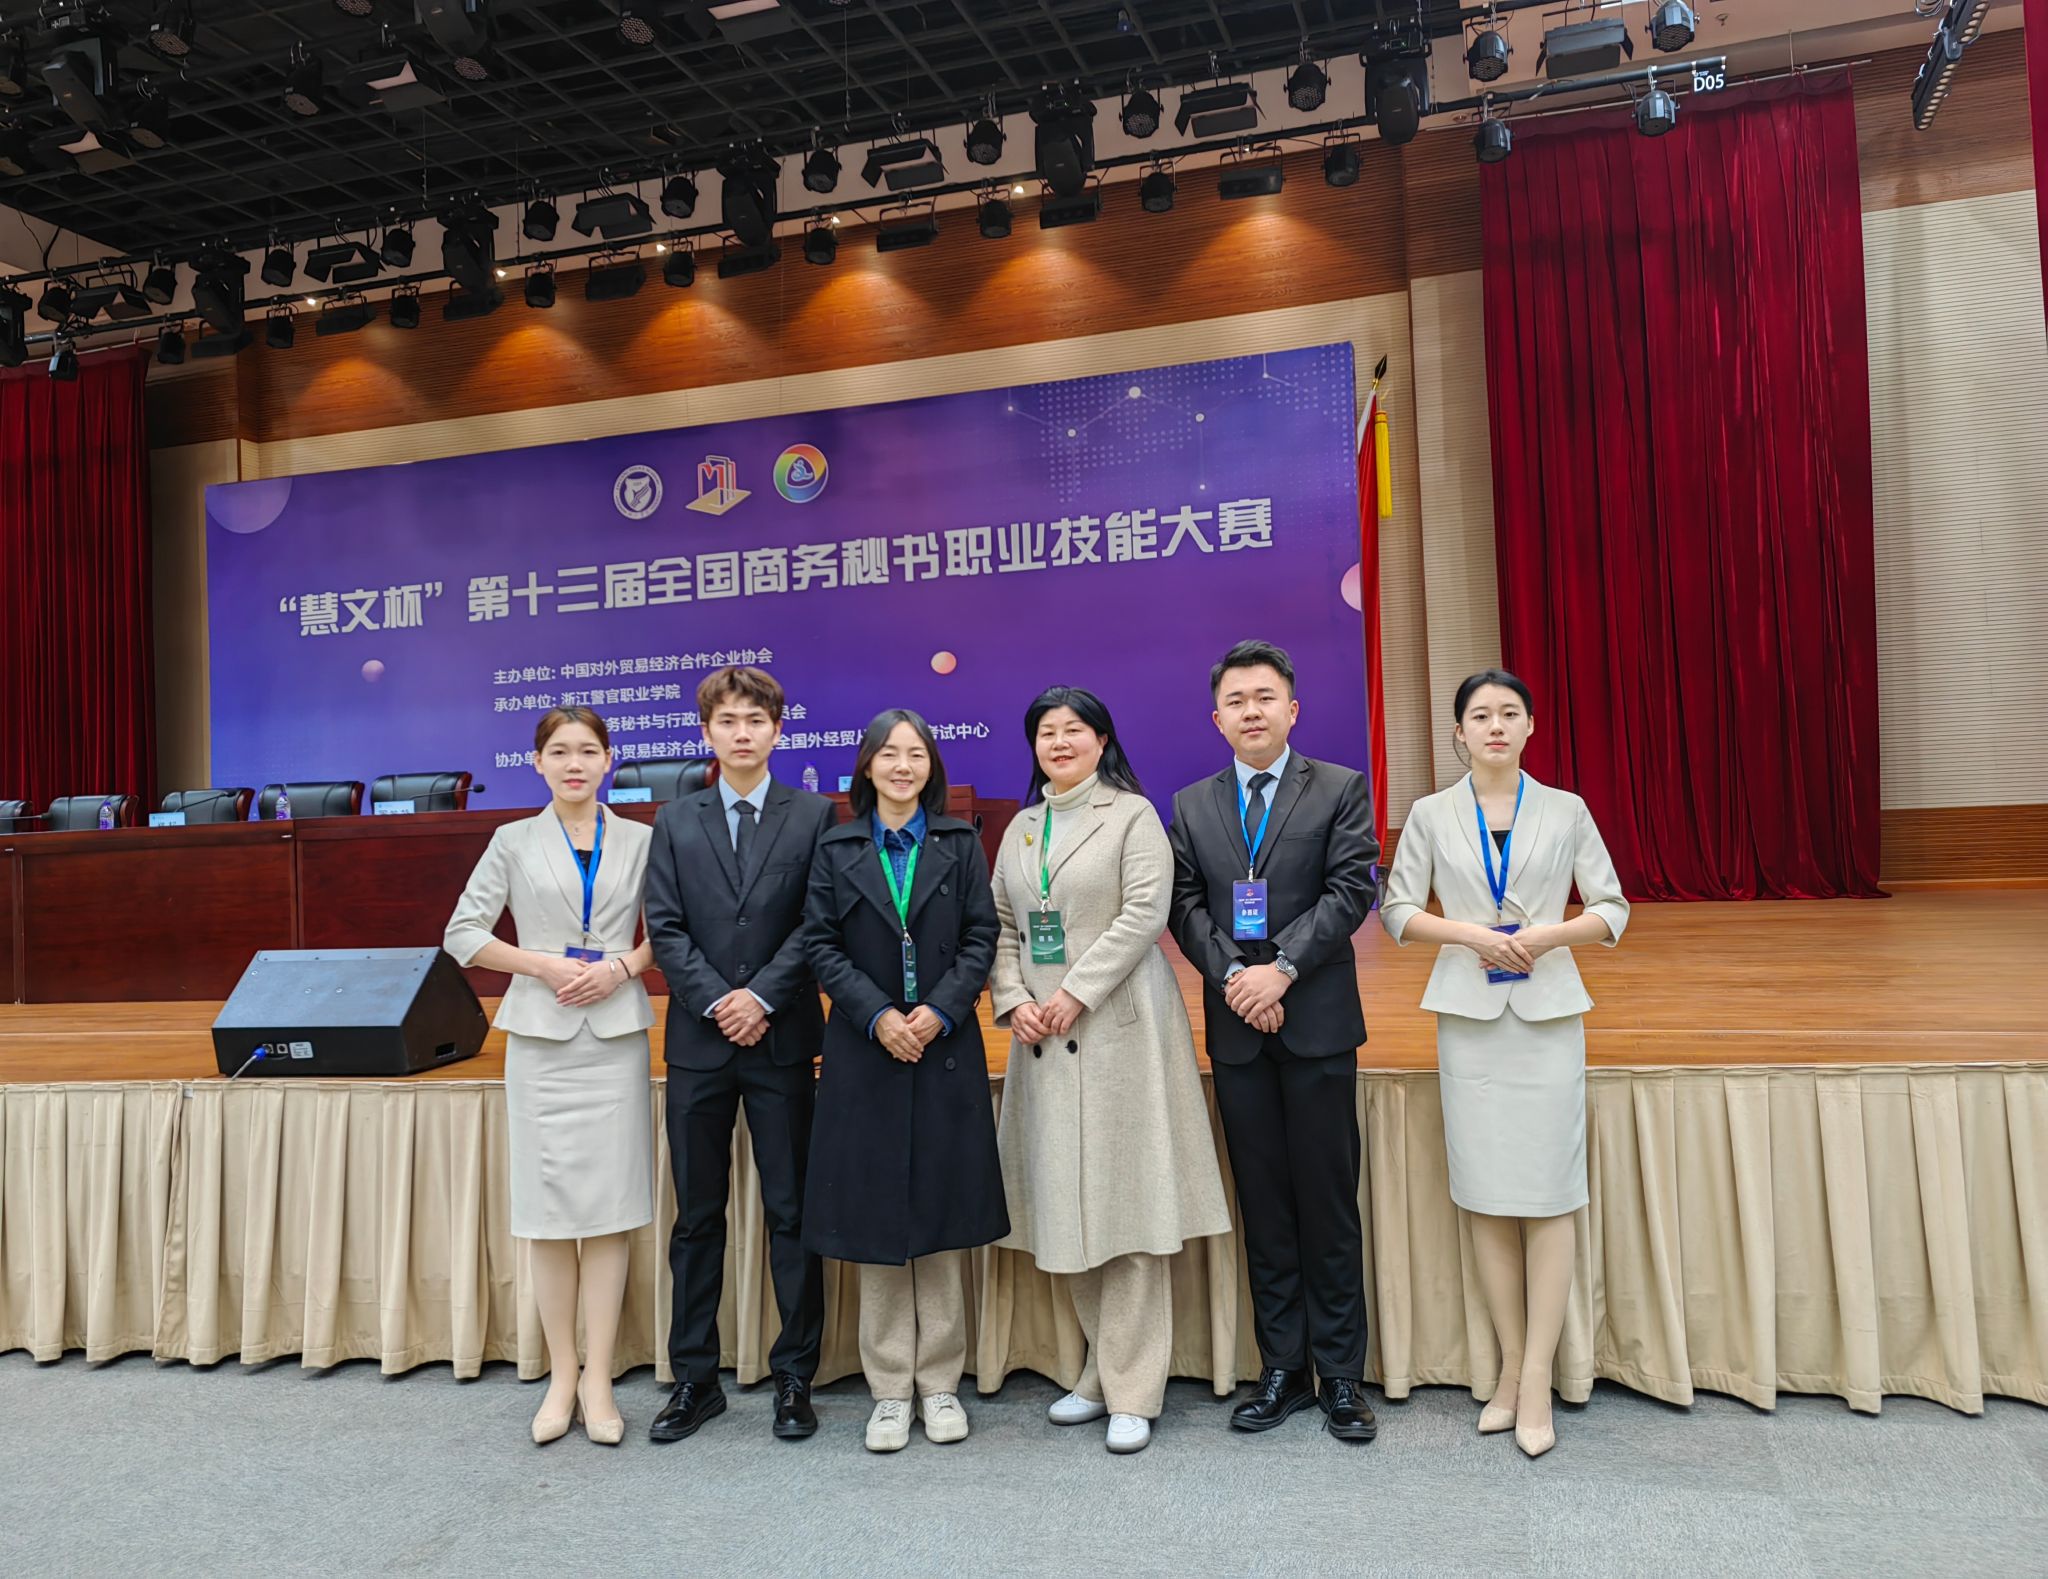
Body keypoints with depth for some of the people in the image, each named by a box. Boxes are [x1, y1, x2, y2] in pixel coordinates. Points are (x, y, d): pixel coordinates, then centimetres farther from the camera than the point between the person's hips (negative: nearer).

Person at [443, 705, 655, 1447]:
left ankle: (598, 1379, 11)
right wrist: (542, 964, -9)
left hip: (615, 1036, 0)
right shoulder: (515, 842, 6)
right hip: (541, 1037, 0)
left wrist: (622, 967, -9)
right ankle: (562, 1377, 16)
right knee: (549, 1211, 3)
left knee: (609, 1209, 1)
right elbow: (462, 934, 5)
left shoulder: (639, 842, 7)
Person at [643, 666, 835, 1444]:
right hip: (698, 1040, 2)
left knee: (792, 1212, 5)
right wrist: (715, 1003, -10)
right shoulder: (675, 821, 9)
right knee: (698, 1217, 10)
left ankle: (795, 1378, 17)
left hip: (783, 1039, -2)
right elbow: (664, 928, 2)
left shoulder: (813, 815, 2)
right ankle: (694, 1378, 22)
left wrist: (762, 996, -13)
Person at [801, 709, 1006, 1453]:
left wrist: (939, 1012, -13)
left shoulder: (960, 844, 5)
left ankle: (940, 1383, 18)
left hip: (945, 1048, 0)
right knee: (875, 1217, 4)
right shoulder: (836, 850, 4)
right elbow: (821, 944, -1)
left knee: (943, 1217, 6)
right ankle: (889, 1390, 15)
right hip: (865, 1051, 0)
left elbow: (981, 938, 0)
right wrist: (877, 1015, -13)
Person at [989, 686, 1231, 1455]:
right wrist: (1013, 1001, -2)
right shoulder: (1021, 828, 16)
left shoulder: (1132, 815, -1)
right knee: (1065, 1203, 9)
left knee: (1124, 1199, -3)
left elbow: (1144, 914, -11)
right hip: (1043, 1036, 6)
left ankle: (1132, 1392, 7)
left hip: (1117, 1027, -5)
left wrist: (1075, 995, -16)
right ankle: (1102, 1372, 22)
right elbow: (1002, 926, 14)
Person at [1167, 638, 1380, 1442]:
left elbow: (1349, 891, -7)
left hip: (1318, 1022, -3)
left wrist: (1280, 968, -16)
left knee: (1328, 1202, 4)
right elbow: (1186, 906, 4)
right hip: (1236, 1029, 3)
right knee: (1264, 1207, 10)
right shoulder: (1191, 805, 11)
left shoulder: (1341, 790, 2)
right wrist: (1232, 975, -12)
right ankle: (1281, 1369, 21)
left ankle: (1341, 1375, 16)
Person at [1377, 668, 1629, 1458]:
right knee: (1485, 1194, 5)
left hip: (1546, 1015, -1)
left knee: (1548, 1194, -3)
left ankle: (1536, 1381, 5)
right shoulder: (1431, 815, 5)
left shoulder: (1565, 811, 4)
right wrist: (1469, 932, -12)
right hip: (1468, 1016, 1)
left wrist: (1552, 933, -14)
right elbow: (1397, 910, 4)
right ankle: (1511, 1366, 18)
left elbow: (1612, 911, 5)